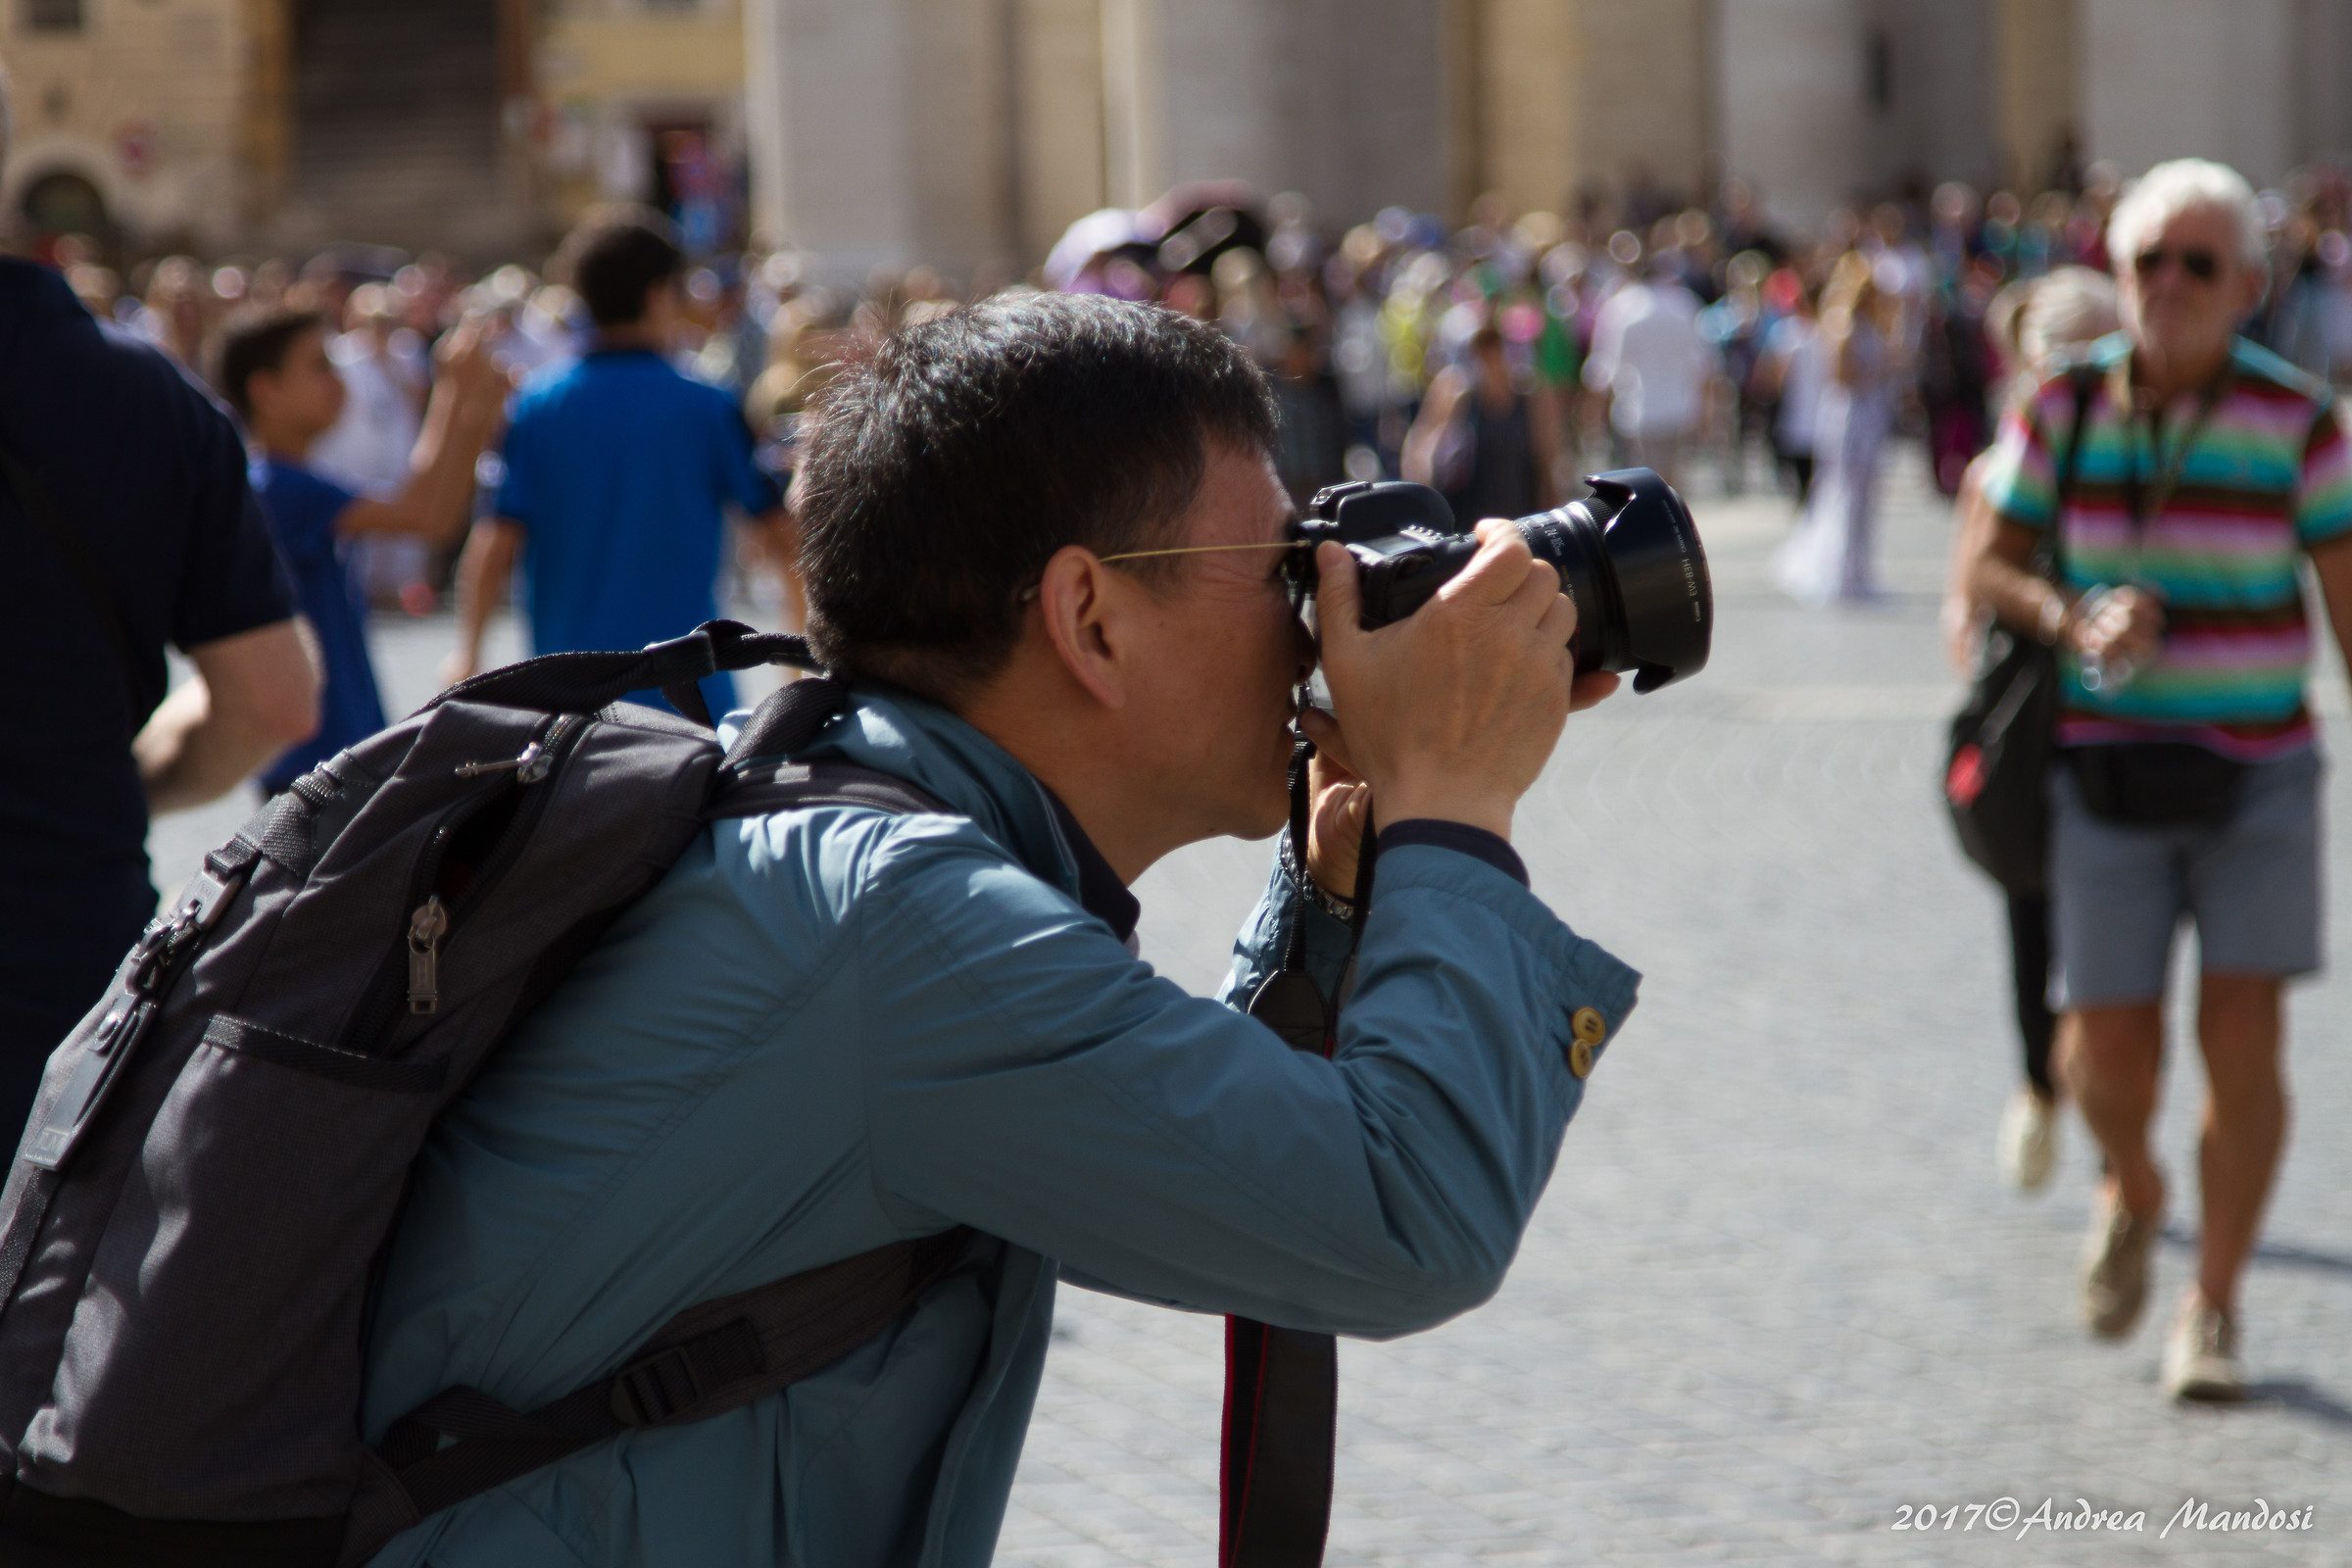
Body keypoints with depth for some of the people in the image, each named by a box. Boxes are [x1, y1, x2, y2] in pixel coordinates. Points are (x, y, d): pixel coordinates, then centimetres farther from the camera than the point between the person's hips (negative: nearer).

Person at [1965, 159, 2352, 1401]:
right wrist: (2072, 620, -16)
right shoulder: (2062, 408, -3)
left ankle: (2213, 1309, 9)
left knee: (2241, 1039, -6)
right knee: (2107, 1042, 1)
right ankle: (2131, 1193, 36)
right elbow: (1988, 562, 5)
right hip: (2107, 772, 1)